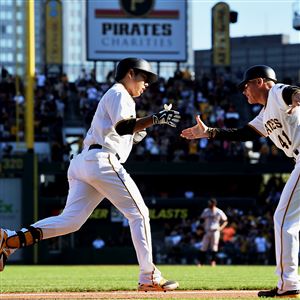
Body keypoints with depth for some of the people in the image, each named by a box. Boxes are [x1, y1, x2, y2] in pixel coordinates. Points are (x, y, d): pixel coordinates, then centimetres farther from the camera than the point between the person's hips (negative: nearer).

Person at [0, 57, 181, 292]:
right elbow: (122, 127, -17)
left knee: (71, 220, -4)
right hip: (103, 161, -9)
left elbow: (133, 136, 32)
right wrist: (156, 119, -17)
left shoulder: (113, 97, 33)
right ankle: (149, 277, -4)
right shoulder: (119, 94, 1)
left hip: (82, 163, 9)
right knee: (139, 213, -2)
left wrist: (158, 119, 25)